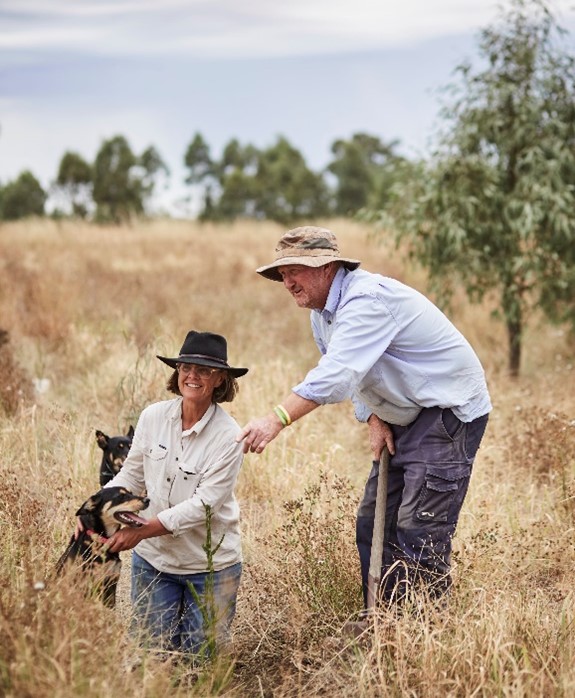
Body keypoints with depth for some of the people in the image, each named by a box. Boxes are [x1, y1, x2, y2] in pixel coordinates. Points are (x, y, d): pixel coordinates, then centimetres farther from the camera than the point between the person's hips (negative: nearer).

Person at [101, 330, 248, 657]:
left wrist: (142, 530, -26)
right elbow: (132, 475, 5)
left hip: (210, 566, -3)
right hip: (153, 559, 3)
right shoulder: (153, 417, -5)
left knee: (202, 654, 7)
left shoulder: (228, 436, -16)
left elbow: (204, 504, -21)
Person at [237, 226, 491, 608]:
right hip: (403, 419, 10)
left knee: (420, 532, -13)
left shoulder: (367, 299, -26)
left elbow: (337, 374, -39)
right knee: (373, 523, 10)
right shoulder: (322, 312, 7)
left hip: (450, 411, -10)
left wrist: (276, 420, -47)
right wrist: (375, 419, -3)